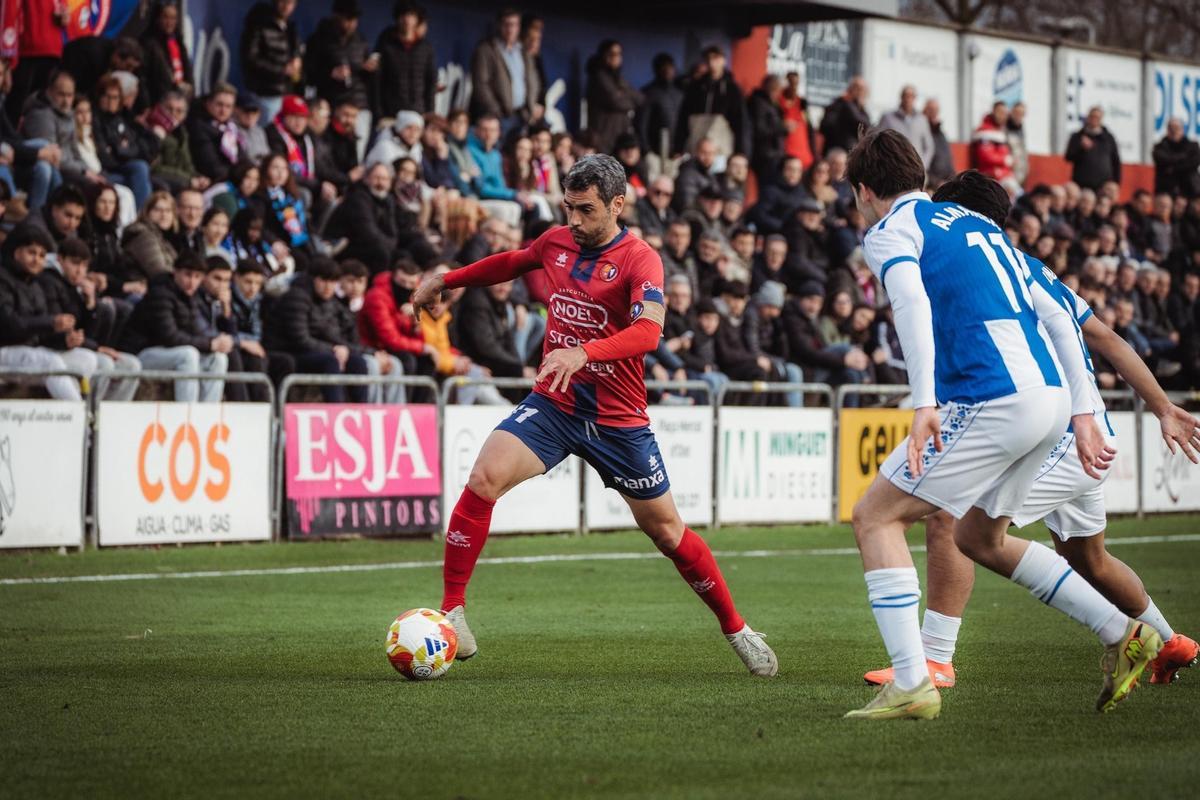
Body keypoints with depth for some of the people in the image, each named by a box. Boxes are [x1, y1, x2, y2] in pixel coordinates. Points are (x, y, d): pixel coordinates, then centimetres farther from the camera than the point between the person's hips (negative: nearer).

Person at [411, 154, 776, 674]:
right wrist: (447, 280, 27)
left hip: (619, 420, -3)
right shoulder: (556, 242, 2)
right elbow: (513, 263, 26)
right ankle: (452, 611, -15)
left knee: (664, 529, 6)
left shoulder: (639, 259, -15)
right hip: (552, 404, 3)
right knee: (484, 478, -21)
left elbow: (648, 331, -32)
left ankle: (735, 629, 25)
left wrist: (584, 352, -47)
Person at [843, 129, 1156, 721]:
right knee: (979, 539, 25)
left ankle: (911, 684, -10)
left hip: (994, 401, -8)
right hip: (1051, 396, 8)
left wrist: (924, 403, -27)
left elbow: (913, 303, -18)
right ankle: (1124, 636, 21)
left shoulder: (891, 232, 4)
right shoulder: (977, 224, 28)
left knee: (875, 517, 1)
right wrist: (1081, 412, 25)